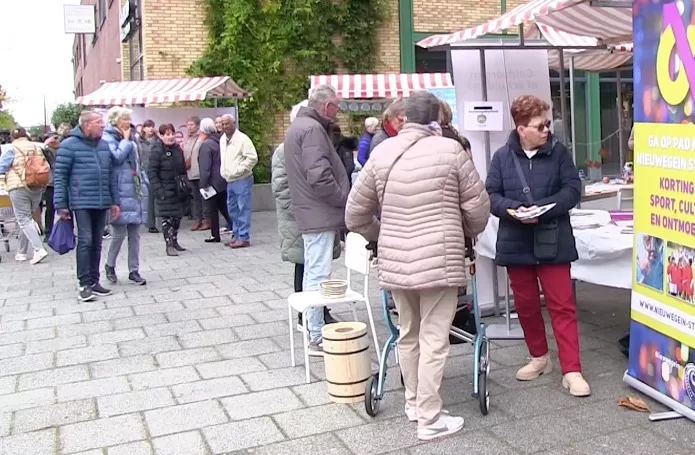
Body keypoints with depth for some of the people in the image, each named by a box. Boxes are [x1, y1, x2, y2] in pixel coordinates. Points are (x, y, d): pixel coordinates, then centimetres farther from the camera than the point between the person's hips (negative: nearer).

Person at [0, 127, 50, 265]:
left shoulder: (11, 149, -4)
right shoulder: (37, 147, 9)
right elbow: (46, 167, 12)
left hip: (19, 188, -5)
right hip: (37, 188, 5)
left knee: (24, 220, -2)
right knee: (27, 218, 14)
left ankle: (39, 249, -17)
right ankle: (22, 252, 19)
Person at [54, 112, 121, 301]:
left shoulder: (104, 145, 12)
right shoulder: (69, 145, -6)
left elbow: (111, 174, 15)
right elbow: (59, 176, -6)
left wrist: (115, 200, 12)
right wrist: (61, 204, -9)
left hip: (101, 203, 6)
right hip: (81, 202, -6)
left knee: (97, 243, 9)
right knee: (85, 241, -9)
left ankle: (94, 281, 17)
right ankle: (84, 284, -2)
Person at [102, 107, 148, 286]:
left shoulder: (131, 138, 18)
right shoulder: (108, 138, -6)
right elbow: (116, 157, -23)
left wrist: (144, 182, 16)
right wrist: (126, 140, -10)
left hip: (136, 190, 7)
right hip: (121, 192, -7)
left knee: (134, 234, 7)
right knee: (119, 232, -6)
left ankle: (134, 271, 13)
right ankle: (110, 266, 16)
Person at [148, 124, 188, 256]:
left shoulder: (178, 149, 9)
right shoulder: (157, 151, -10)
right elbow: (151, 172, -14)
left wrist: (185, 187, 10)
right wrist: (158, 190, -20)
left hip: (178, 189, 6)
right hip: (165, 190, -6)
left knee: (177, 216, 12)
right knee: (167, 218, -4)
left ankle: (175, 241, 25)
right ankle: (169, 245, 1)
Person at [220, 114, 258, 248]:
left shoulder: (242, 139, -12)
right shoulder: (222, 139, 13)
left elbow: (252, 158, -18)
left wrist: (238, 170, -17)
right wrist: (224, 172, 13)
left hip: (241, 180, -8)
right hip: (229, 181, 8)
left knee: (243, 209, -5)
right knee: (232, 210, 13)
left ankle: (244, 238, -1)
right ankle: (237, 236, 22)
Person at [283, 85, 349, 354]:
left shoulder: (298, 126, 17)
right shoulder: (312, 129, -16)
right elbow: (320, 176, -25)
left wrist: (340, 198, 16)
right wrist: (344, 199, -12)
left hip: (310, 211, 11)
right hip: (320, 213, -11)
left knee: (312, 273, 17)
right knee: (318, 275, -6)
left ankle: (313, 328, 28)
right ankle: (317, 338, 0)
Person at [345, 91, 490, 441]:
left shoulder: (381, 153, 4)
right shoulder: (450, 150, -5)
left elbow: (355, 214, 9)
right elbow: (478, 206, 0)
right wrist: (469, 233, 20)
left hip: (395, 261, 4)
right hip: (440, 261, -4)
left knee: (408, 334, 19)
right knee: (433, 340, 3)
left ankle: (413, 402, 34)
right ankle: (429, 419, 11)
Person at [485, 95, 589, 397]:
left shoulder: (558, 152, -2)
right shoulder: (502, 157, 0)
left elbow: (573, 190, -5)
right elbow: (491, 195, 0)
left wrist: (541, 208, -19)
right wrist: (512, 209, -20)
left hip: (552, 242, -2)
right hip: (516, 243, 2)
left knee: (562, 306, -2)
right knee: (525, 305, 13)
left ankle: (571, 370, 4)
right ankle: (539, 358, 32)